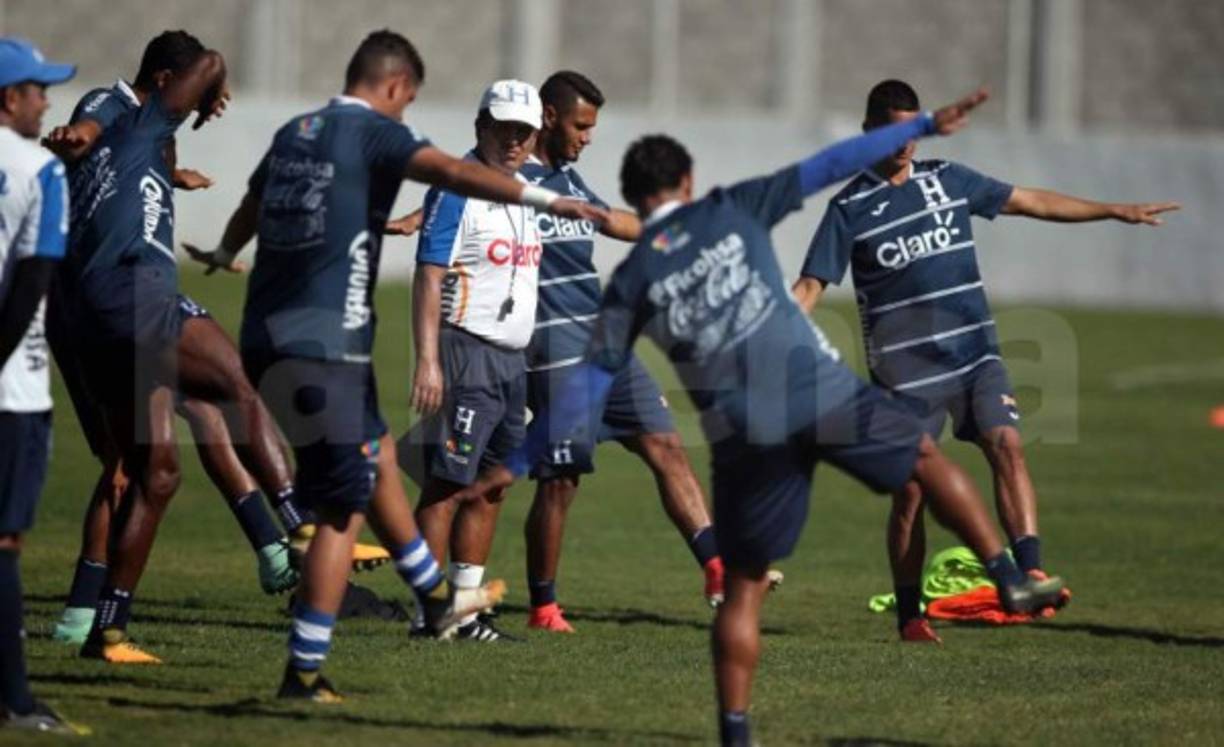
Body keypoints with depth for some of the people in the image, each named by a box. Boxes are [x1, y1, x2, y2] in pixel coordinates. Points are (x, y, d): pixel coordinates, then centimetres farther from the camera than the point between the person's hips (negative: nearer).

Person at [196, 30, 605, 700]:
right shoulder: (374, 132, -6)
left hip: (266, 337, 9)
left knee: (373, 456, 26)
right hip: (322, 344, -9)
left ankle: (438, 597, 39)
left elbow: (250, 208, 38)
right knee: (344, 507, -3)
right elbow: (450, 172, -25)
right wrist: (543, 199, -31)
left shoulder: (293, 134, 17)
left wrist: (224, 254, 60)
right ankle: (304, 671, -4)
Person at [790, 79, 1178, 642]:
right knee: (909, 488, -1)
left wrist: (1116, 211, 16)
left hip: (975, 353, 3)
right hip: (905, 371, -3)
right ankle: (910, 616, 12)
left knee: (1007, 446, -18)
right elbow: (810, 287, -4)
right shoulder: (850, 209, -2)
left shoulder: (946, 180, 9)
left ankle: (1029, 573, -25)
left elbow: (1029, 202, 16)